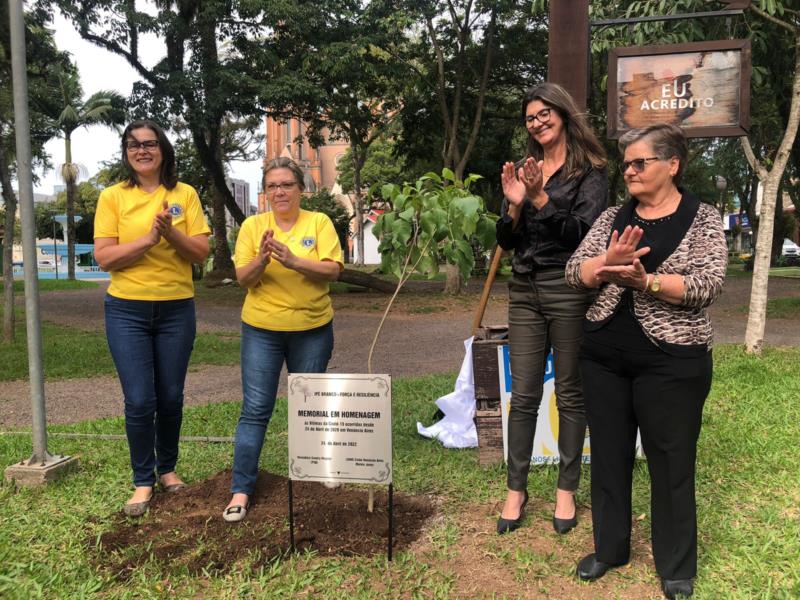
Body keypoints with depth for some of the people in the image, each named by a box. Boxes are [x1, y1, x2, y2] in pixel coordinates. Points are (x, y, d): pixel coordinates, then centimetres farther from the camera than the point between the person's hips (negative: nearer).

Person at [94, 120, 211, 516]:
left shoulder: (185, 195, 3)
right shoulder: (113, 197, 0)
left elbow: (202, 252, -1)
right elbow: (104, 258, -7)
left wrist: (172, 233, -19)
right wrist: (149, 239, -19)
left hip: (177, 309, 1)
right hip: (127, 310, -1)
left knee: (171, 397, 9)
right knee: (139, 400, -3)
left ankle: (167, 468, 30)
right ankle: (143, 481, 15)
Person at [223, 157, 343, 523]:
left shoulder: (319, 222, -2)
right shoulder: (253, 225, 0)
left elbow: (333, 271, -12)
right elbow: (243, 278, -4)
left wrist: (294, 261, -27)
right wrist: (261, 260, -24)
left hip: (312, 329, 1)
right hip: (262, 329, 0)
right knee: (255, 409, -3)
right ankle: (241, 490, 5)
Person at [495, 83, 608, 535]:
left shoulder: (589, 171, 0)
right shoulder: (524, 170, 12)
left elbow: (583, 233, -12)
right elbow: (506, 242, 8)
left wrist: (542, 199, -20)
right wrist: (515, 205, -10)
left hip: (569, 290, -4)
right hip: (525, 290, 4)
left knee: (570, 394, 6)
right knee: (524, 396, 5)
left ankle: (567, 489, 17)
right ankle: (517, 490, 14)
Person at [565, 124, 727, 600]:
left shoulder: (703, 219, -3)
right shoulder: (614, 217, 7)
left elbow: (708, 285, -16)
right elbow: (575, 272, -2)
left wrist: (645, 281, -28)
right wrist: (608, 262, -22)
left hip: (670, 360, -4)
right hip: (604, 355, 4)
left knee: (671, 463, 8)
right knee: (609, 454, 14)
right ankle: (610, 547, 33)